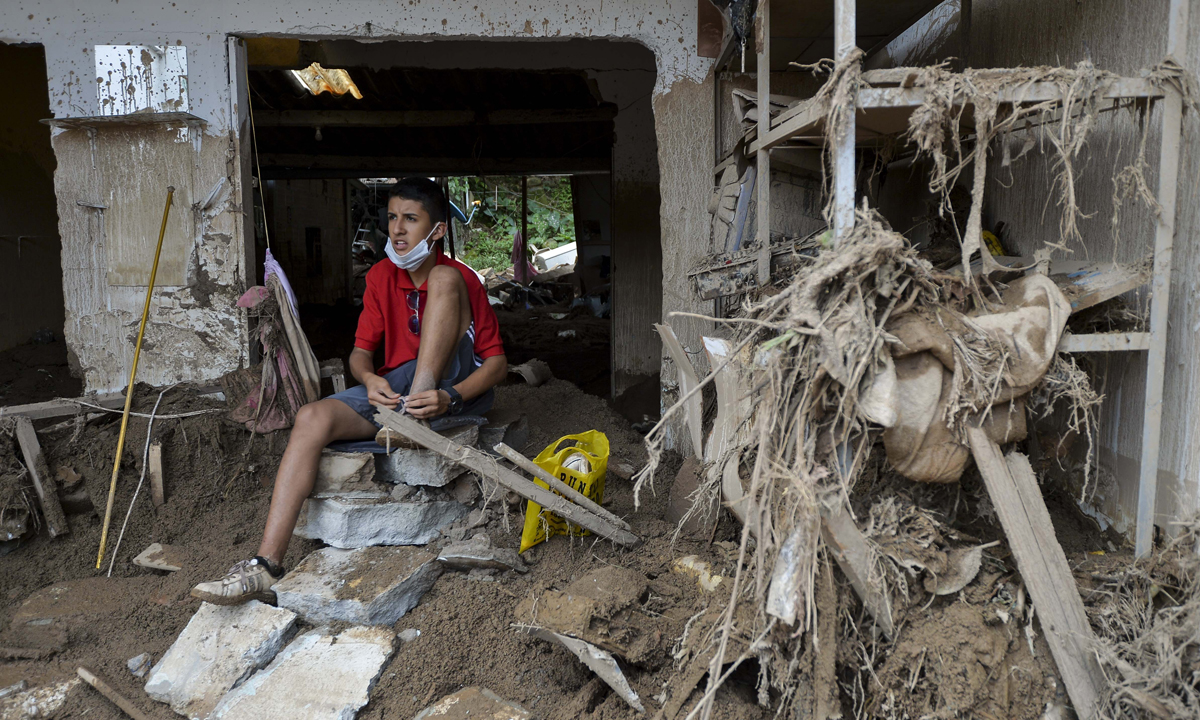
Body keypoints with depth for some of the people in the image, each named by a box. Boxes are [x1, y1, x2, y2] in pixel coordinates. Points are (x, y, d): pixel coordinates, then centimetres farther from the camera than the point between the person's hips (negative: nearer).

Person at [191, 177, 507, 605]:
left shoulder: (462, 279, -9)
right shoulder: (381, 277, 5)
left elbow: (497, 362, -12)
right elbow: (360, 351, 5)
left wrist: (448, 398, -30)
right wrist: (371, 380, -20)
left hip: (454, 388, -4)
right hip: (393, 389, 5)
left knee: (443, 278, -22)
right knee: (312, 418, -23)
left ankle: (414, 421, -28)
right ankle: (266, 566, -27)